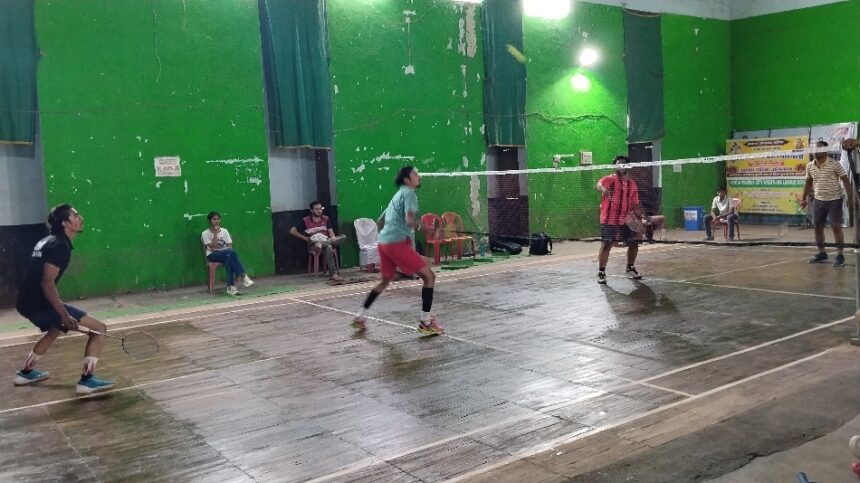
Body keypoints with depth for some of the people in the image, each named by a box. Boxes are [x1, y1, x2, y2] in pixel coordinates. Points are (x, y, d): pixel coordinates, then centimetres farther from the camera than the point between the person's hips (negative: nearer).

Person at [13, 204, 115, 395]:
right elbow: (47, 283, -23)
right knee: (99, 328, -10)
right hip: (40, 304, -10)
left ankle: (25, 372, 47)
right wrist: (65, 316, -24)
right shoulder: (60, 246, -15)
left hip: (28, 302, 10)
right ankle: (86, 380, -10)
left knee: (55, 331, 40)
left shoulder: (48, 241, 16)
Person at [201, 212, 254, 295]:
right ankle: (243, 276, -38)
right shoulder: (205, 233, 1)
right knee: (232, 252, -33)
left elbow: (230, 245, 6)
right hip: (213, 255, -4)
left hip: (225, 254, 4)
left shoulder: (224, 231, 13)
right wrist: (215, 233, -12)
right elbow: (212, 247, -11)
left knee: (229, 258, -36)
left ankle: (230, 286, -39)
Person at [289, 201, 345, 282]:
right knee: (328, 248, -38)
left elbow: (331, 232, 10)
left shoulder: (326, 219, 16)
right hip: (313, 243, -4)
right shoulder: (305, 221, 6)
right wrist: (305, 238, 1)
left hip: (326, 241, 4)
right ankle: (334, 274, -46)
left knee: (343, 236, -30)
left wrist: (333, 237, -14)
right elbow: (292, 231, 5)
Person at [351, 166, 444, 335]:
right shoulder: (409, 193, -5)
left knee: (385, 280, 26)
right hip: (398, 243, -9)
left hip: (383, 242, 9)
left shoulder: (398, 195, 22)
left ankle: (360, 317, 30)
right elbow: (410, 220, -21)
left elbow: (380, 221, 28)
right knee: (429, 276, -4)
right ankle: (425, 322, -4)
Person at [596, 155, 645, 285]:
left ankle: (630, 269, 31)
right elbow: (599, 184, -29)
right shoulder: (610, 179, -6)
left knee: (634, 243, 9)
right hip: (609, 219, -6)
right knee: (606, 245, -9)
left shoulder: (632, 184, 12)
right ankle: (601, 273, 1)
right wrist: (603, 189, -52)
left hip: (626, 220, 6)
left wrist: (641, 218, 5)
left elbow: (634, 205, 17)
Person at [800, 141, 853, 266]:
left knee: (836, 227, -5)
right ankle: (822, 253, 21)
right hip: (819, 200, 5)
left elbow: (845, 180, -10)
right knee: (817, 227, 7)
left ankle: (840, 255, 1)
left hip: (834, 200, -5)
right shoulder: (810, 166, 2)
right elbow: (808, 182, 15)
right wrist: (803, 198, 14)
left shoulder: (834, 164, -13)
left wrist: (850, 197, -15)